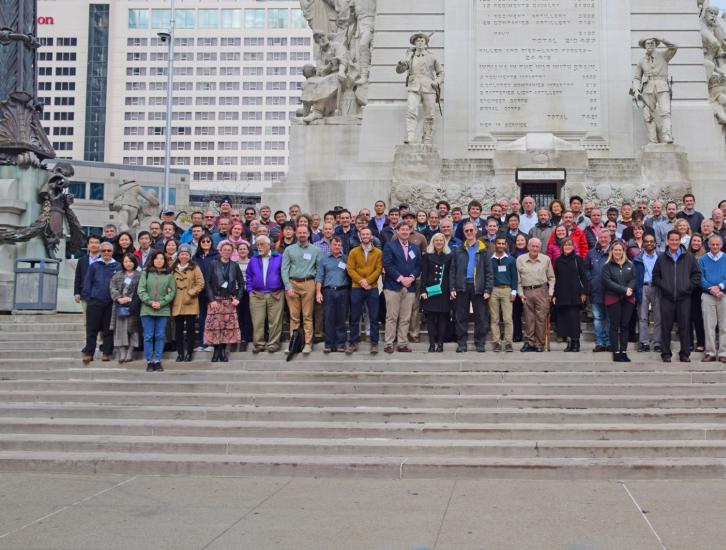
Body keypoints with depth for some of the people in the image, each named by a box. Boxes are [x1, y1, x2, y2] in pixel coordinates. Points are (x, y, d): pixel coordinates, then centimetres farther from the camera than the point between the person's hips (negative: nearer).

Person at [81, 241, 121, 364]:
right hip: (95, 302, 0)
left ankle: (106, 353, 13)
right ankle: (88, 353, 7)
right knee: (92, 329, 2)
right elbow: (87, 282, 6)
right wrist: (87, 298, -2)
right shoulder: (94, 266, 6)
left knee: (108, 329, 5)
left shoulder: (117, 266, 5)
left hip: (111, 302, 0)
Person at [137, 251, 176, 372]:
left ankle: (157, 361, 9)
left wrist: (161, 303, -10)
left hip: (163, 310, 0)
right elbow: (141, 290, 1)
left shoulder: (169, 275, 5)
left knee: (160, 336, 3)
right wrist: (150, 302, -11)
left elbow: (172, 291, 1)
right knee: (148, 336, 2)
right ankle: (149, 361, 8)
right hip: (147, 310, 0)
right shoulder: (146, 273, 7)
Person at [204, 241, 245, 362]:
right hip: (216, 300, -2)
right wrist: (211, 299, -9)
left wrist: (238, 298, 0)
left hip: (230, 301, 2)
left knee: (228, 325, -3)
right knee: (215, 325, -7)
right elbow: (207, 282, -1)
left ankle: (223, 350, 5)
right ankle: (216, 350, 1)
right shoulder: (213, 264, 2)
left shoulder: (234, 266, 9)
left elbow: (241, 283, 11)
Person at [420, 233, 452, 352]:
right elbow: (424, 274, 2)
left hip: (444, 291, 1)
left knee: (443, 317, 0)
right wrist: (423, 290, -6)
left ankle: (440, 343, 4)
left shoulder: (449, 256, 9)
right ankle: (432, 343, 3)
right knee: (431, 317, -1)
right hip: (431, 290, -1)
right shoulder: (428, 255, 6)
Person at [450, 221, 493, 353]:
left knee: (481, 317, 1)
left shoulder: (483, 250, 5)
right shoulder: (459, 251, 10)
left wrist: (488, 290, -7)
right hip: (462, 287, 2)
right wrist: (452, 288, -1)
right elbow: (453, 271, 9)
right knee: (461, 317, 4)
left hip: (478, 287, -1)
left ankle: (480, 343, 9)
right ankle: (461, 344, 10)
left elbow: (488, 272, 2)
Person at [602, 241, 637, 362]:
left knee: (625, 325, 5)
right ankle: (616, 352, 2)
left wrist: (629, 290, -17)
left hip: (628, 299, 3)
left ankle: (624, 352, 9)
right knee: (615, 326, -1)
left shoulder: (630, 265, 12)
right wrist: (623, 290, -17)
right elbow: (607, 281, -10)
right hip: (613, 299, -3)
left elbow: (634, 279, 4)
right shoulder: (607, 266, 1)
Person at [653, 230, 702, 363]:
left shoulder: (689, 258, 7)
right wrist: (663, 286, -3)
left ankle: (685, 354, 9)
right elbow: (655, 276, 11)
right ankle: (666, 353, 9)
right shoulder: (662, 258, 10)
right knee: (666, 326, 2)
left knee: (685, 326, 2)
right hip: (666, 297, 0)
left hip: (684, 297, 0)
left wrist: (689, 286, -3)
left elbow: (697, 274, 8)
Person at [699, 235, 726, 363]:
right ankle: (710, 352, 4)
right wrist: (711, 289, -13)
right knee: (709, 325, 0)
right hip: (707, 296, 0)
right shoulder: (702, 260, 9)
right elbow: (700, 277, 0)